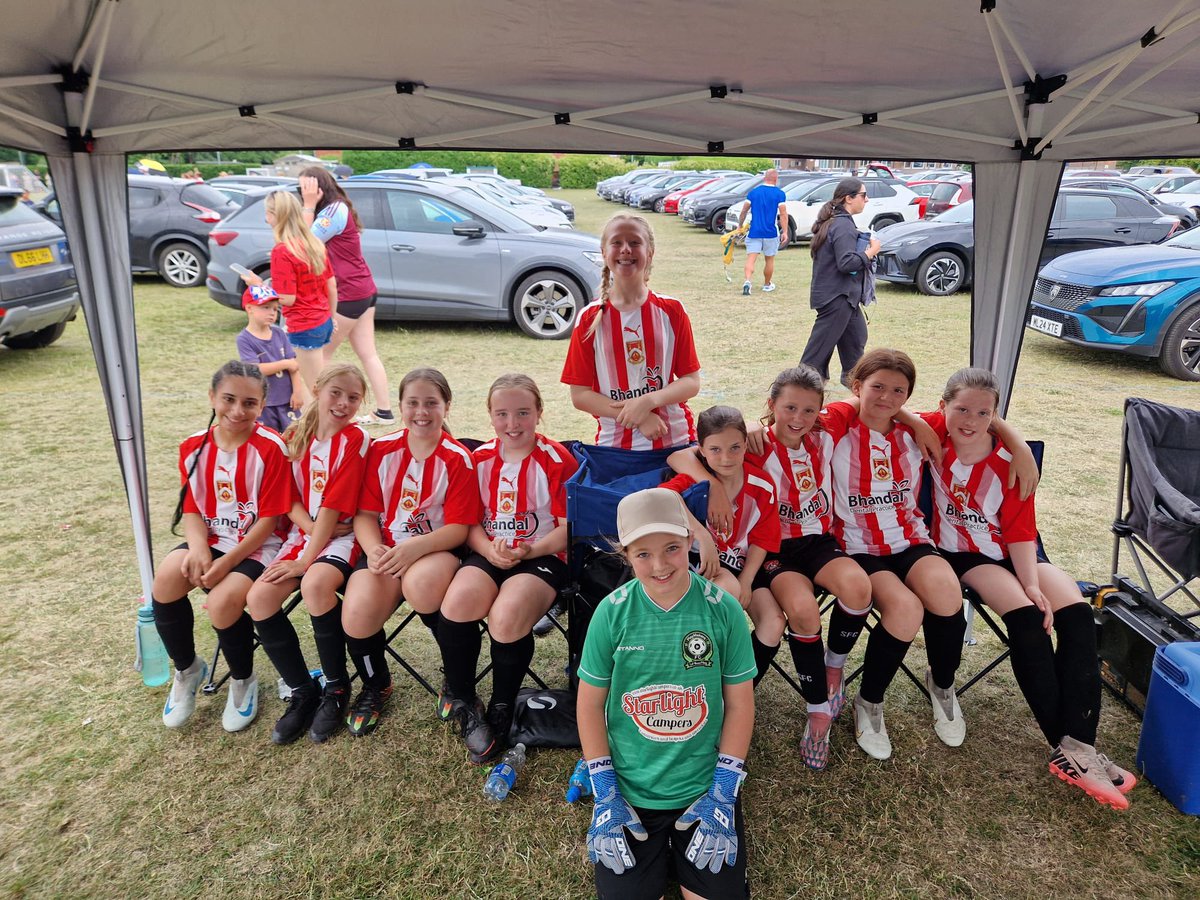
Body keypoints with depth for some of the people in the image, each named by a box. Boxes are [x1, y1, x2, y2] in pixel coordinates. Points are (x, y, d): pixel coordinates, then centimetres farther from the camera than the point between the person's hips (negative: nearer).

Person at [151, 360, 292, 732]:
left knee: (222, 601, -29)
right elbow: (191, 509, 6)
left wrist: (228, 562, -20)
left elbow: (269, 518, -13)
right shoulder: (194, 447, 3)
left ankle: (243, 680, 5)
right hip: (211, 540, 5)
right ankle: (187, 670, 5)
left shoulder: (269, 448, -14)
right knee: (167, 576, -24)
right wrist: (198, 547, -15)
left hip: (256, 546, -5)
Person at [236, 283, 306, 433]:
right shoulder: (244, 339, -10)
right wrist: (285, 364, -14)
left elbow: (293, 364, 0)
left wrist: (297, 391, -6)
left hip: (286, 398, 4)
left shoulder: (279, 333, 2)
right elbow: (255, 369, -19)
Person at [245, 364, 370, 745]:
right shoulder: (298, 435, 8)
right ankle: (303, 692, 1)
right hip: (303, 533, 6)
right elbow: (289, 497, 6)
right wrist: (310, 527, -13)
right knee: (259, 597, -17)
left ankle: (336, 687, -10)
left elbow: (333, 507, -15)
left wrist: (306, 560, -17)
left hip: (341, 536, -5)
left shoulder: (354, 439, -10)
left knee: (315, 584, -34)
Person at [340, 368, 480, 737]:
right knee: (356, 617, -25)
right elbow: (365, 513, 5)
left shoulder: (458, 459, -4)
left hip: (436, 549, -3)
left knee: (421, 583, -38)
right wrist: (373, 549, -16)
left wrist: (415, 547, -26)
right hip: (386, 548, 3)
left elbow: (459, 528, -9)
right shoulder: (381, 450, 6)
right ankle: (375, 685, 14)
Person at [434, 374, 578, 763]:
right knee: (458, 602, -27)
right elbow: (471, 523, 10)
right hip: (490, 553, 4)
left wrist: (529, 550, -21)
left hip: (543, 556, -4)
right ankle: (460, 699, 2)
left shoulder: (557, 461, -5)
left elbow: (570, 528, -6)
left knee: (507, 616, -31)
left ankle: (500, 714, -3)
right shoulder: (481, 458, 9)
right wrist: (490, 550, -12)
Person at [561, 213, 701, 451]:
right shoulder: (590, 319, -3)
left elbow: (691, 382, -2)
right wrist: (637, 418, -15)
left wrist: (648, 401, -19)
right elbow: (579, 395, -5)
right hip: (614, 445, 0)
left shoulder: (671, 311, -1)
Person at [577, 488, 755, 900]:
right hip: (629, 790, 0)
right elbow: (590, 702, -3)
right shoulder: (612, 611, -13)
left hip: (704, 787, 0)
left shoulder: (723, 609, -13)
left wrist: (723, 792, -7)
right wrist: (605, 794, -5)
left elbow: (740, 703, -4)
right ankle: (658, 851, 29)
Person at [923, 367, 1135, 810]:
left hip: (1014, 550, 3)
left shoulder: (1010, 459, -10)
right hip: (963, 553, -3)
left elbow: (1020, 530, -7)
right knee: (1026, 617, -26)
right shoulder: (934, 433, -12)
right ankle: (1065, 743, -21)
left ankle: (1078, 746, -21)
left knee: (1076, 613, -19)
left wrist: (1033, 583, -22)